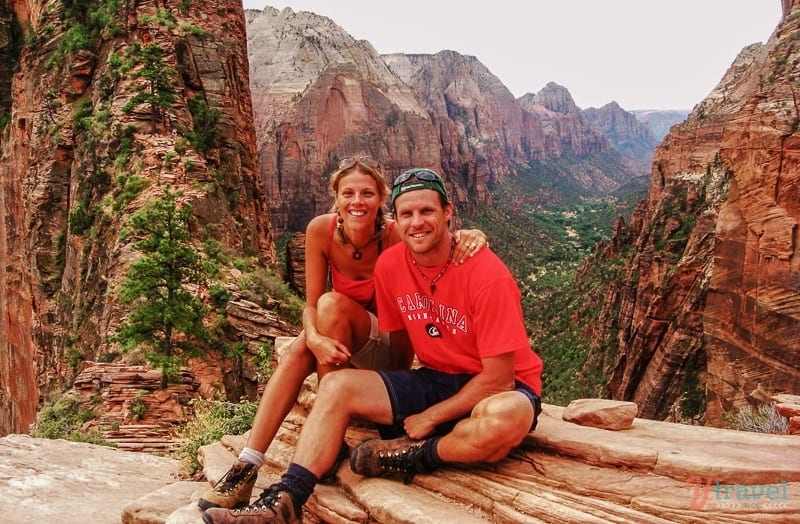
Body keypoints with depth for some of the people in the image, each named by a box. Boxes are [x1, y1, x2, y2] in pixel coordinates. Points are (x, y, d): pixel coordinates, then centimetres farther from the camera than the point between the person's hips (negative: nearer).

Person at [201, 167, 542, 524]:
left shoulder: (487, 274, -22)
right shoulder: (390, 265, -7)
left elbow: (498, 378, -20)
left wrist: (429, 417, -15)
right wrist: (393, 395, -2)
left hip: (498, 389, -5)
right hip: (435, 381, 5)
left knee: (507, 416, -40)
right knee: (337, 384, -10)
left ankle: (412, 456, -15)